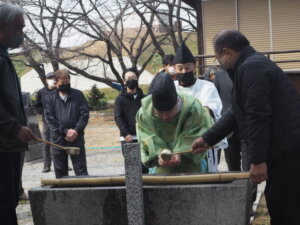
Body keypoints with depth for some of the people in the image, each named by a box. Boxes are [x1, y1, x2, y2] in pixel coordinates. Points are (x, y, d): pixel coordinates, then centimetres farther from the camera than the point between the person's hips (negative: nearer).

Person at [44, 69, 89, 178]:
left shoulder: (78, 95, 5)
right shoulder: (50, 98, 4)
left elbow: (84, 115, 0)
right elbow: (50, 119, -3)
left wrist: (76, 130, -13)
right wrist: (65, 131, -12)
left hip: (76, 139, -1)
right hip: (58, 139, 1)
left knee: (81, 170, 1)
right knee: (60, 171, 9)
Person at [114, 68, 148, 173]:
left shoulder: (143, 98, 13)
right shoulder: (120, 99, 6)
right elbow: (118, 118, -4)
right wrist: (126, 134, -19)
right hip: (127, 139, -2)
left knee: (144, 167, 3)